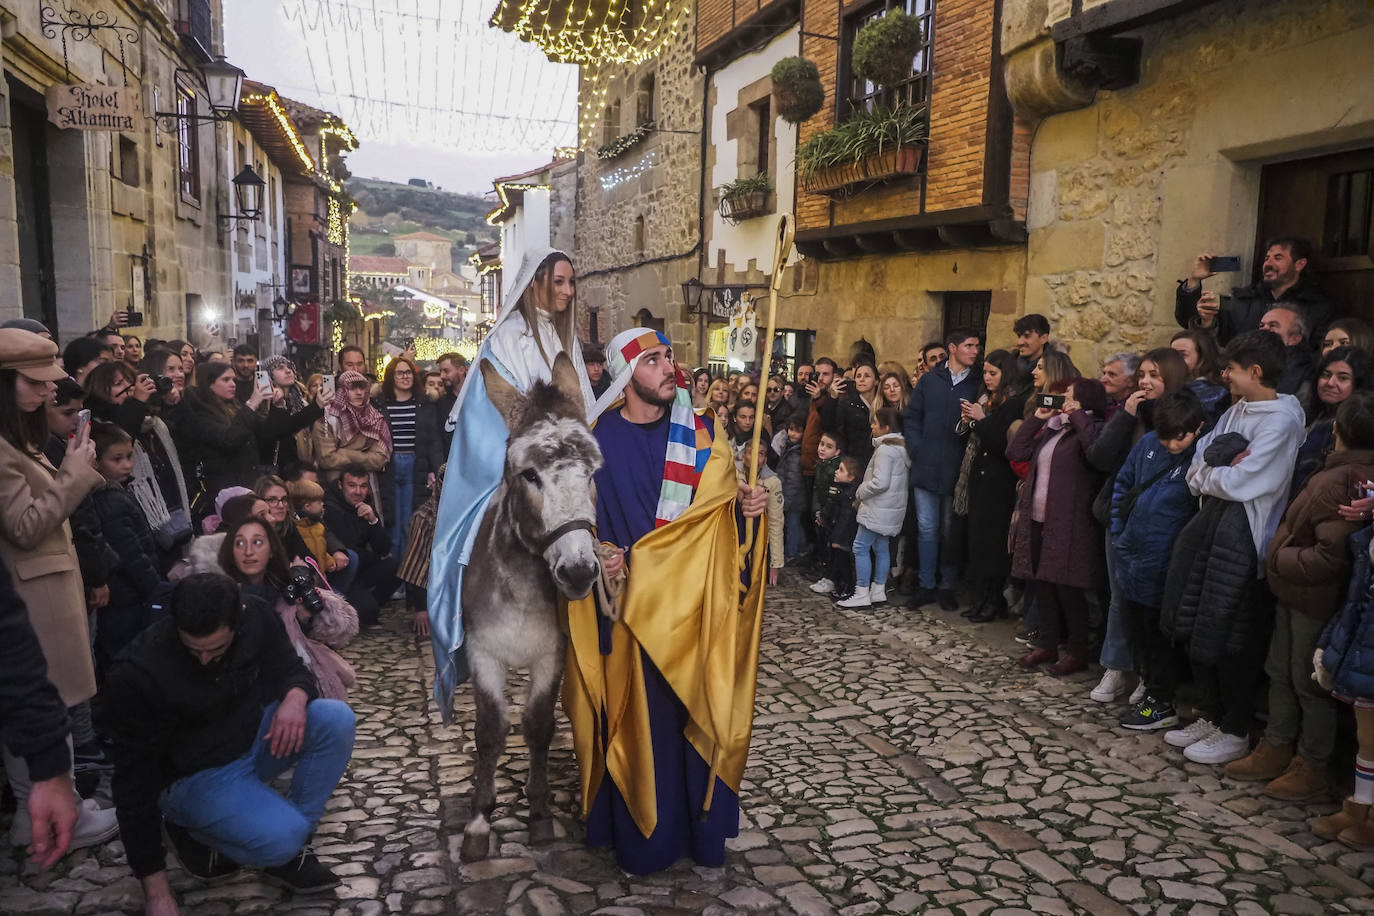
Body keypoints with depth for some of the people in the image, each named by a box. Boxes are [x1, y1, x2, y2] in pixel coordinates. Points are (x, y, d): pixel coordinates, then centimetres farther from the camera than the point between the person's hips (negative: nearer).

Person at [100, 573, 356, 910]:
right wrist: (156, 889, -19)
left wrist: (296, 696, -27)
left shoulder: (255, 616, -16)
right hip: (194, 777, -5)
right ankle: (191, 830, 3)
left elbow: (290, 667, 1)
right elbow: (134, 779, -22)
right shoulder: (138, 675, -28)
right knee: (282, 837, -29)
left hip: (255, 741, 5)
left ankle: (289, 850, -8)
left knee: (336, 718, -22)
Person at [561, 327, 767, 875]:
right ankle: (640, 836, 24)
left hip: (693, 600, 2)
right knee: (638, 721, 5)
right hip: (629, 602, -2)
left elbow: (721, 502, 6)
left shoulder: (696, 434, 3)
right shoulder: (596, 441, -4)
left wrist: (746, 505, -15)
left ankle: (700, 827, 27)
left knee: (698, 714, 8)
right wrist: (594, 552, -18)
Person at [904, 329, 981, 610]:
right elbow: (911, 418, 8)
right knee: (927, 528, 4)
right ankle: (927, 585, 14)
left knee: (950, 531, 7)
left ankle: (947, 586, 18)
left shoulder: (977, 384, 5)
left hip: (956, 470, -1)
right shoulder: (929, 380, 8)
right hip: (926, 468, 1)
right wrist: (916, 449, -3)